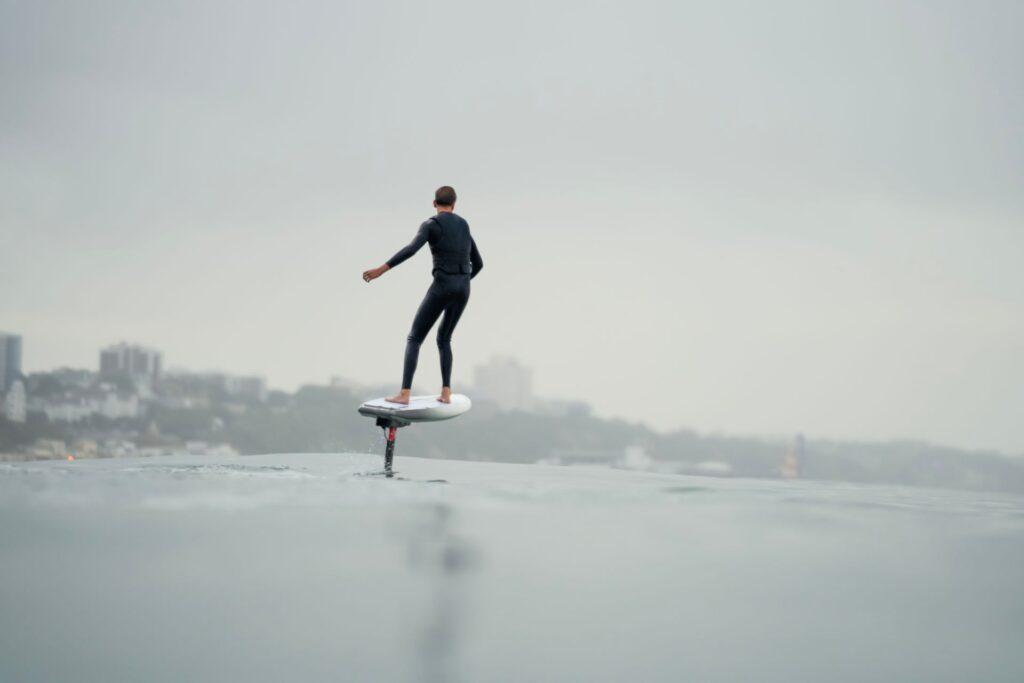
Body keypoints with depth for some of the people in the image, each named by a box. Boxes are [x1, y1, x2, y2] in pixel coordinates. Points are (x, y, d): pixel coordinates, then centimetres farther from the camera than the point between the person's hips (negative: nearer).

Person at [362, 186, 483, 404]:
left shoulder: (430, 224, -3)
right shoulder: (464, 227, 19)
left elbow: (411, 249, -22)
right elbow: (478, 264, 24)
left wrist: (381, 269, -25)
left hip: (442, 288, -6)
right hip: (463, 291, 6)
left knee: (414, 339, 2)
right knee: (443, 339, 23)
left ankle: (404, 394, -9)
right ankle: (446, 393, 11)